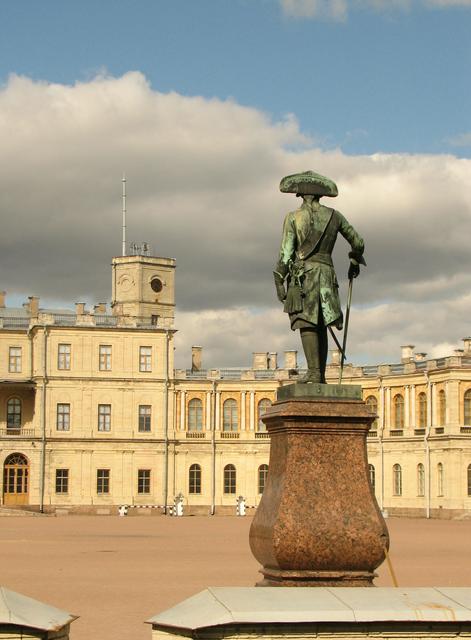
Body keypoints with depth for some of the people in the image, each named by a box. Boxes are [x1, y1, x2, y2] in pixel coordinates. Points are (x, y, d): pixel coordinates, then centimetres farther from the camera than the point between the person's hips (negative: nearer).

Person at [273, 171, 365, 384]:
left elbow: (286, 253, -6)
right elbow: (358, 243, 17)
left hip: (302, 273, -4)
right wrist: (355, 262, 35)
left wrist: (279, 282, 0)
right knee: (321, 326, 10)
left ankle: (313, 372, -19)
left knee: (307, 325, -9)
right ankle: (321, 375, 8)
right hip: (326, 273, 4)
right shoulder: (334, 216, 9)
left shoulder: (293, 217, -2)